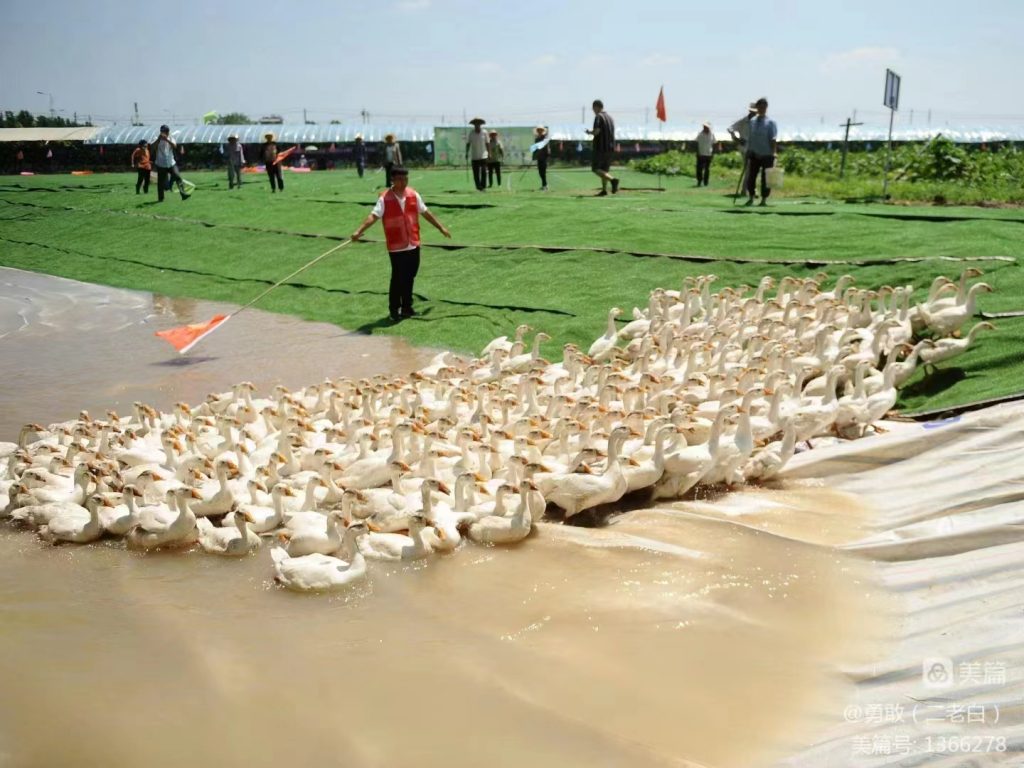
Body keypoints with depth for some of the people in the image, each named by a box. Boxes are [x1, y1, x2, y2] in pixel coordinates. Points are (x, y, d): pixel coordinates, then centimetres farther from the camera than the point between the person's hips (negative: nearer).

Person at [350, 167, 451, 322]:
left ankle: (407, 307, 26)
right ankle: (394, 310, 12)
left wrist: (441, 228, 22)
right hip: (397, 247, -5)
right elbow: (374, 215, -21)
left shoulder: (413, 194, 4)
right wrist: (359, 231, -36)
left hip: (413, 244, 5)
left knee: (409, 277, 13)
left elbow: (425, 213, 16)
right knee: (398, 279, 0)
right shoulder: (385, 198, -11)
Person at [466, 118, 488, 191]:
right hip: (474, 157, 0)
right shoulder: (471, 133, 0)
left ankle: (483, 186, -3)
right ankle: (479, 187, 8)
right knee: (476, 173, -1)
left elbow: (487, 143, 8)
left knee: (484, 172, -11)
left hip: (483, 156, 0)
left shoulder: (484, 133, 2)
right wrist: (467, 153, -8)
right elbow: (468, 144, 4)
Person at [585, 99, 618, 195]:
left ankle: (613, 179, -23)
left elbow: (596, 132, -21)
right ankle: (604, 190, 6)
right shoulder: (610, 117, 16)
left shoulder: (598, 117, -10)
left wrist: (589, 132, 0)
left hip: (601, 147, -8)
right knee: (604, 169, 12)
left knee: (595, 168, -5)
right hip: (610, 147, 8)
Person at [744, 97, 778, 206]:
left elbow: (773, 140, -8)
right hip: (754, 154, 4)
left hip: (766, 155, -4)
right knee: (751, 177, 3)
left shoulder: (770, 122, -4)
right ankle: (751, 198, 14)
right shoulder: (752, 121, 8)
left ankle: (764, 199, 10)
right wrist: (748, 152, 9)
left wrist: (773, 154, -15)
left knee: (765, 178, 2)